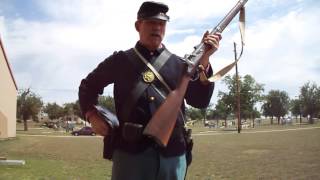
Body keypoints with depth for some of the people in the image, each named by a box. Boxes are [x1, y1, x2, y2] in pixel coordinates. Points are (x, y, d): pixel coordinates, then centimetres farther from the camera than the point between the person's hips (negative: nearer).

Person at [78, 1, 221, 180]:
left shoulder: (178, 64, 11)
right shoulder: (121, 60, 8)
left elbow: (200, 101, 2)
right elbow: (88, 86, 17)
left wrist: (204, 61, -9)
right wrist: (92, 116, 0)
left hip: (173, 154, 2)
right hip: (130, 151, -1)